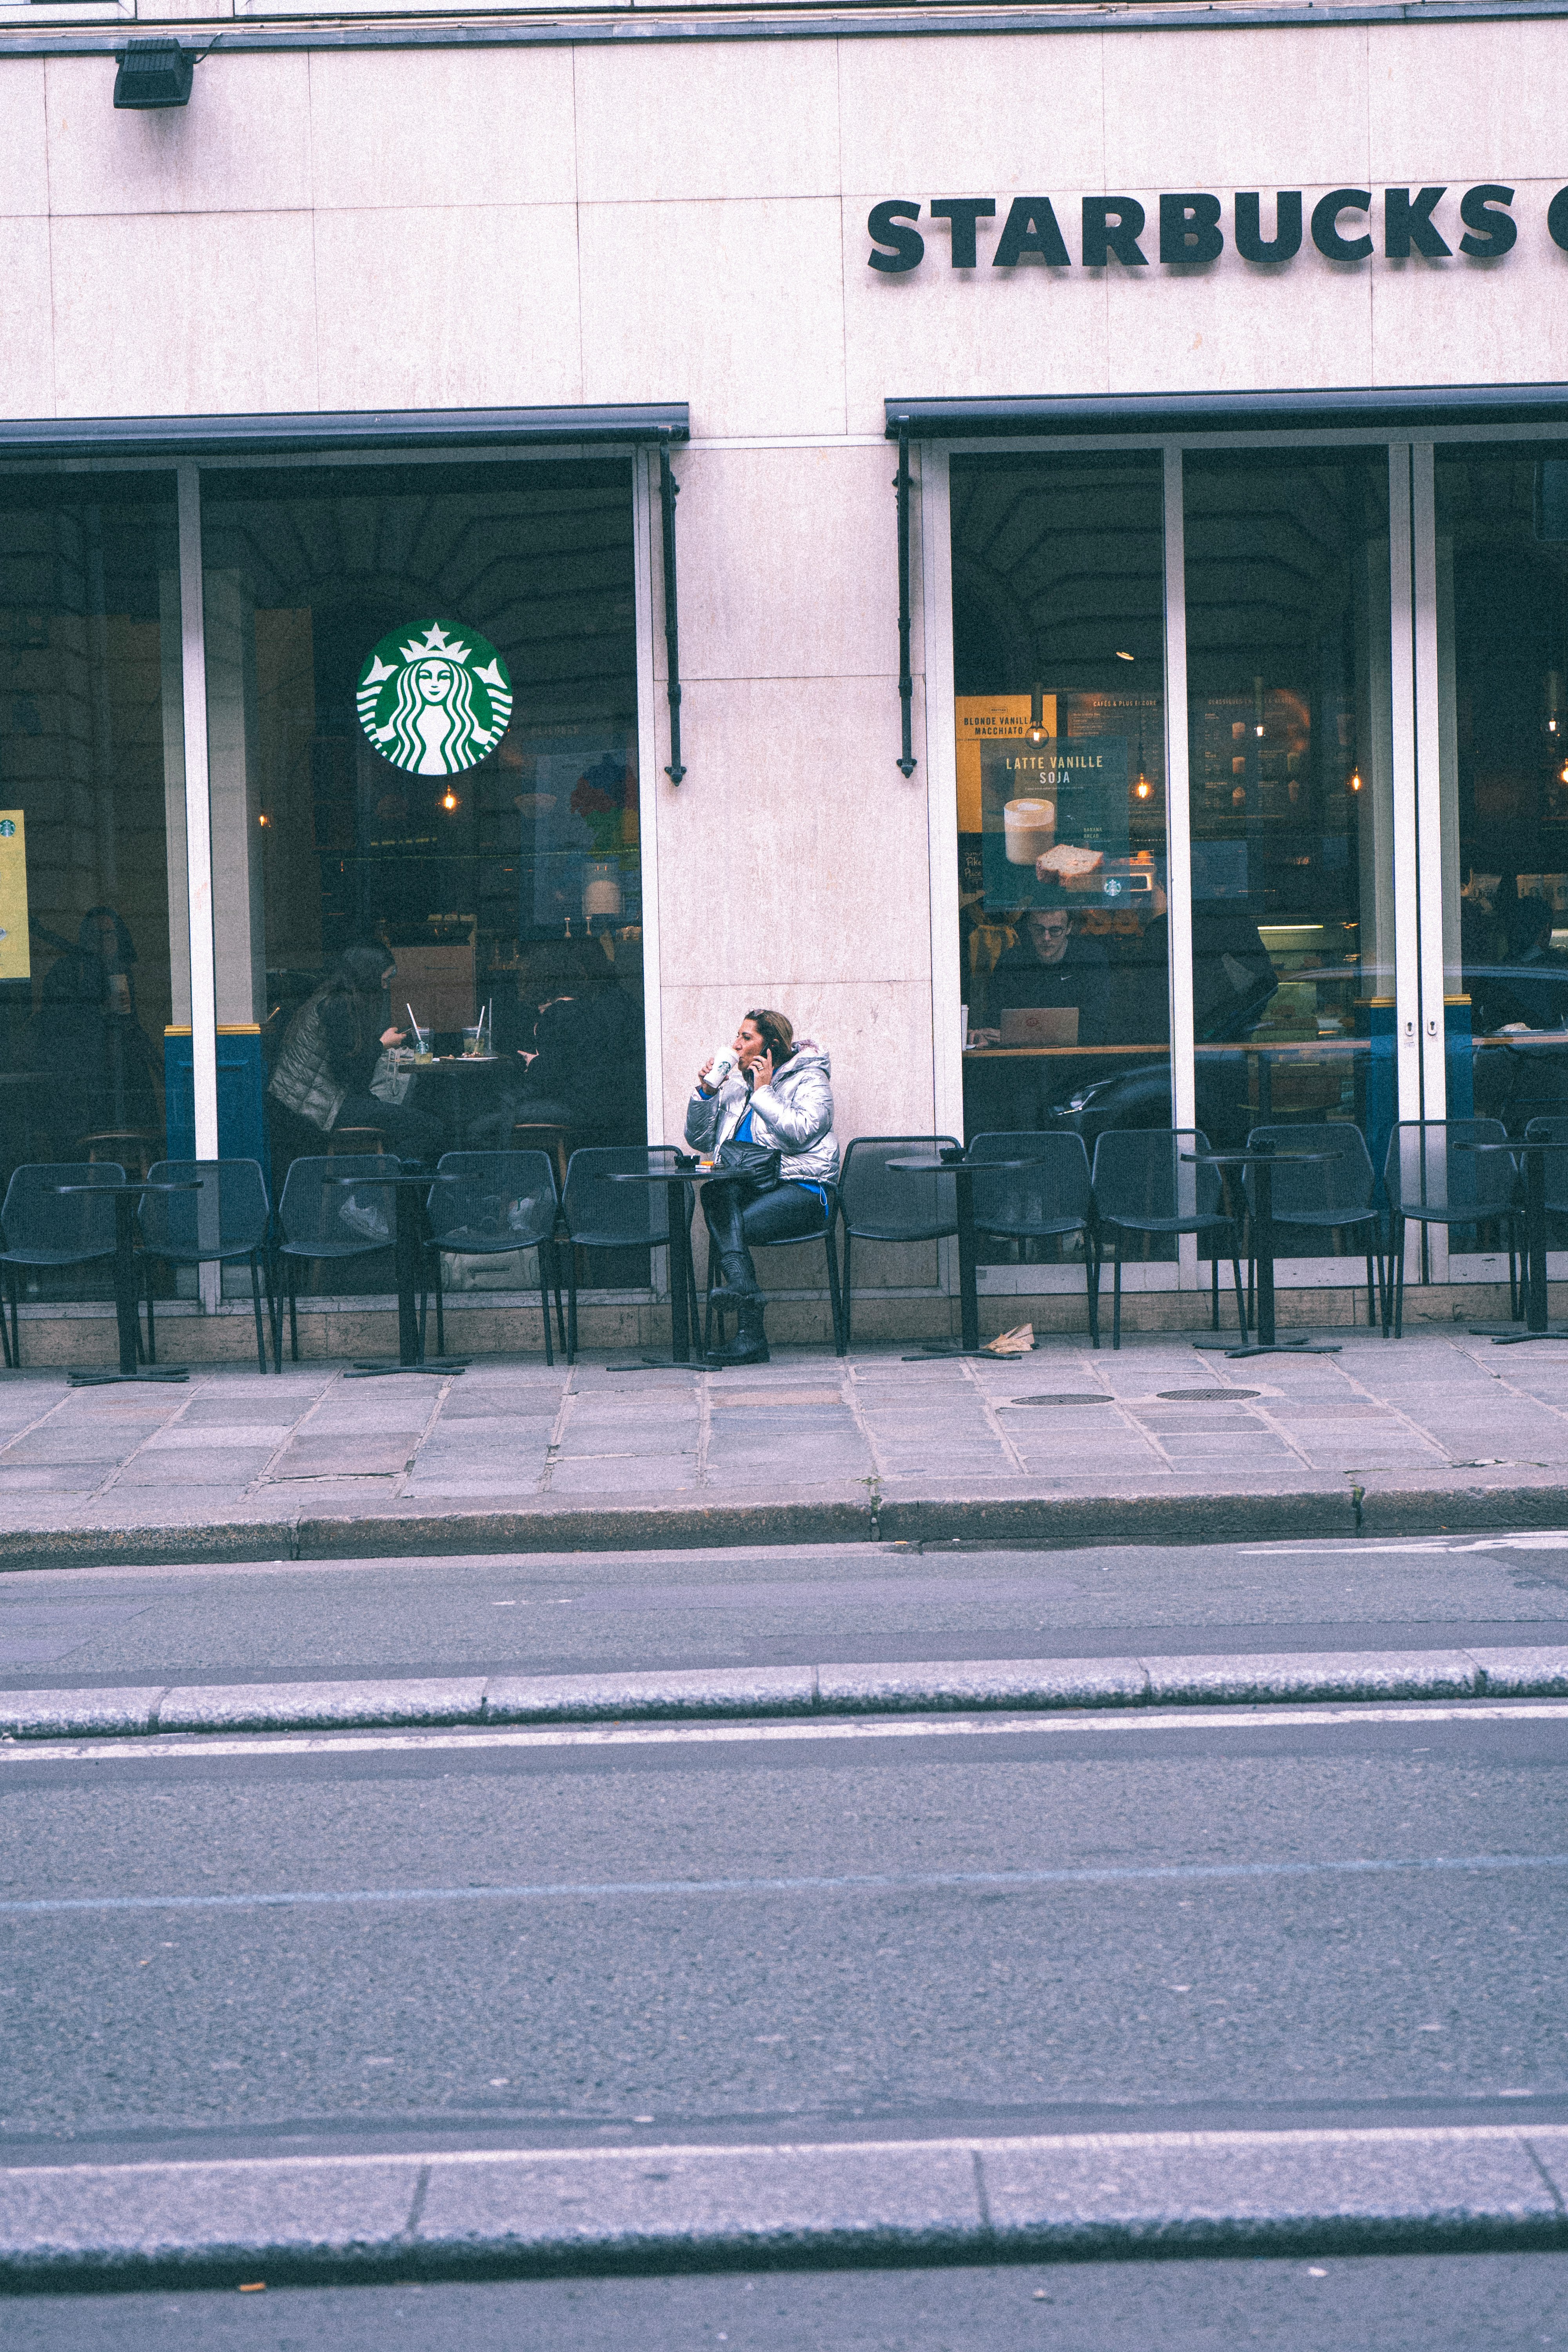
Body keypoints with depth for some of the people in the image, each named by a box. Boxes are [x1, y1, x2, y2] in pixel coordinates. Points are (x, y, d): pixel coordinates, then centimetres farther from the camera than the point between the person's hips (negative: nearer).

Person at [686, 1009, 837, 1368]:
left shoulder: (810, 1078, 2)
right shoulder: (735, 1084, 21)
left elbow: (799, 1133, -16)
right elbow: (700, 1141, 19)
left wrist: (764, 1092, -10)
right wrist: (705, 1092, 6)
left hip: (801, 1189, -5)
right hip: (748, 1187, 5)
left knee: (724, 1227, -30)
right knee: (715, 1193, -32)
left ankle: (748, 1337, -35)